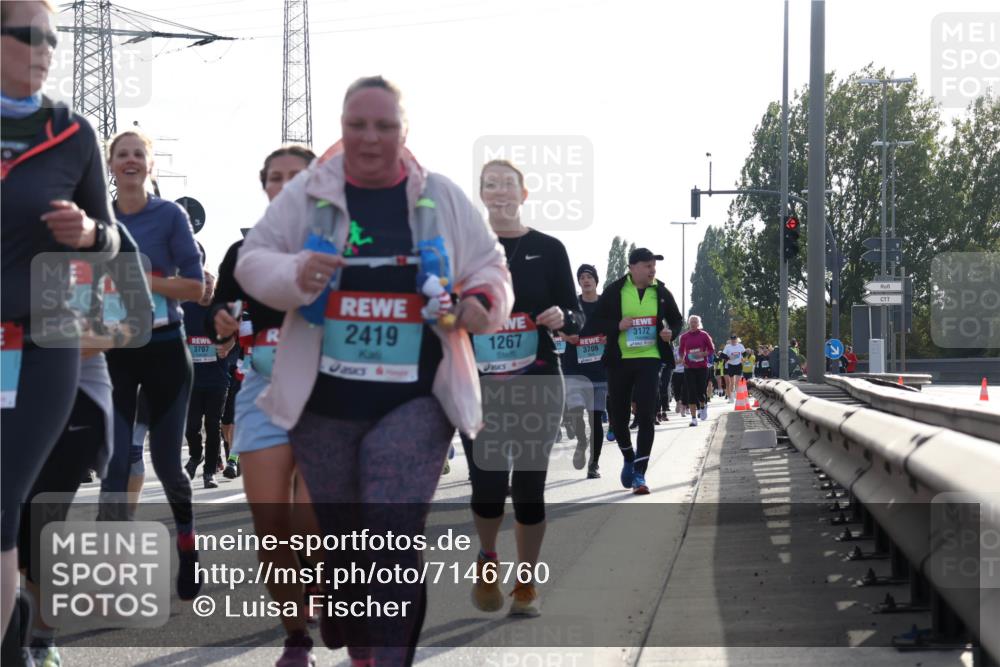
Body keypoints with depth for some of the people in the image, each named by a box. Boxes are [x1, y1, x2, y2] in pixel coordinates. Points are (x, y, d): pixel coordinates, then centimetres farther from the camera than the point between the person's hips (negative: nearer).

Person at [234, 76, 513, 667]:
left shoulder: (443, 199, 3)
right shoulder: (306, 193, 2)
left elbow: (490, 269, 10)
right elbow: (252, 261, 3)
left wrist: (483, 302, -13)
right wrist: (294, 276, -19)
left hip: (415, 401, -2)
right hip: (324, 401, 2)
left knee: (394, 539, -14)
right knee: (341, 537, 13)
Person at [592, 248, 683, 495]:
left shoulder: (661, 292, 4)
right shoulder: (614, 291, -2)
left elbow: (676, 320, 16)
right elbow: (598, 320, 2)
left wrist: (671, 333, -7)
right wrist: (618, 326, -17)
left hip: (649, 359, 0)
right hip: (619, 360, 0)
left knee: (646, 416, -10)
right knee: (618, 416, 8)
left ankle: (639, 473, -6)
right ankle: (629, 458, 35)